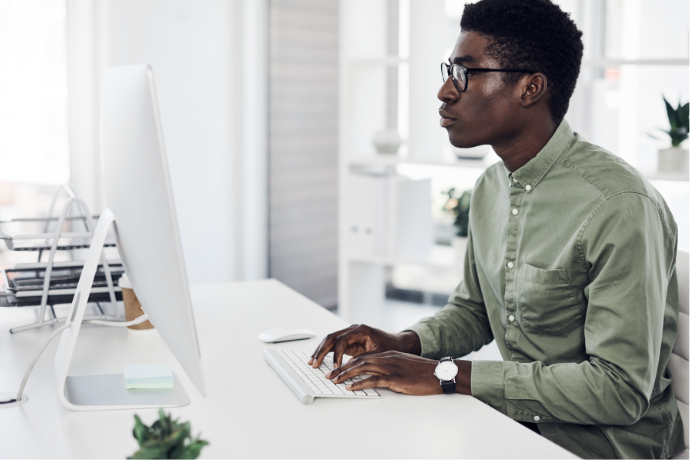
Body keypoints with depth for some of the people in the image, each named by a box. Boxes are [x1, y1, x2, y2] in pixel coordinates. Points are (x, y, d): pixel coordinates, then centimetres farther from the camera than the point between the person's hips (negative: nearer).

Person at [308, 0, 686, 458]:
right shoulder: (490, 189, 6)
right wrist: (404, 344, -3)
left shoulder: (621, 208, -23)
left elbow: (621, 389, -25)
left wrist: (448, 374, -26)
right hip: (517, 421, 7)